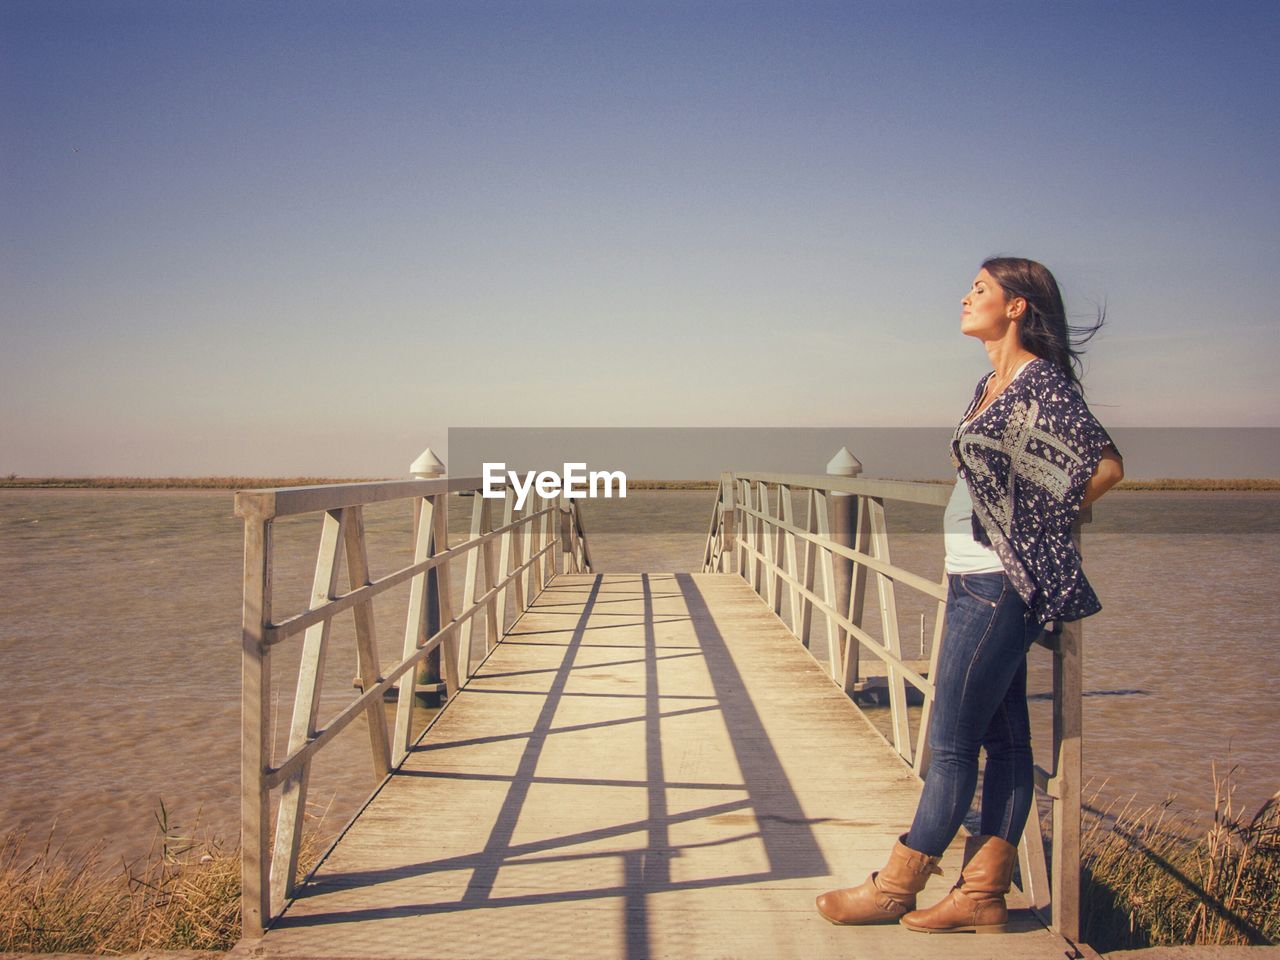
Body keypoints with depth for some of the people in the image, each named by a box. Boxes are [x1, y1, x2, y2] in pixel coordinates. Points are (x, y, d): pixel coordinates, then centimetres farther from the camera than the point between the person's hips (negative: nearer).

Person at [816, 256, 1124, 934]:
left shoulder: (1042, 382, -12)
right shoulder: (992, 385, 15)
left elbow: (1106, 465, -15)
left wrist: (1039, 525, -6)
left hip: (998, 584, -9)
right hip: (974, 579, 9)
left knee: (952, 743, -1)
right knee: (1002, 736, 11)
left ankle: (896, 887, 9)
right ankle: (983, 893, 17)